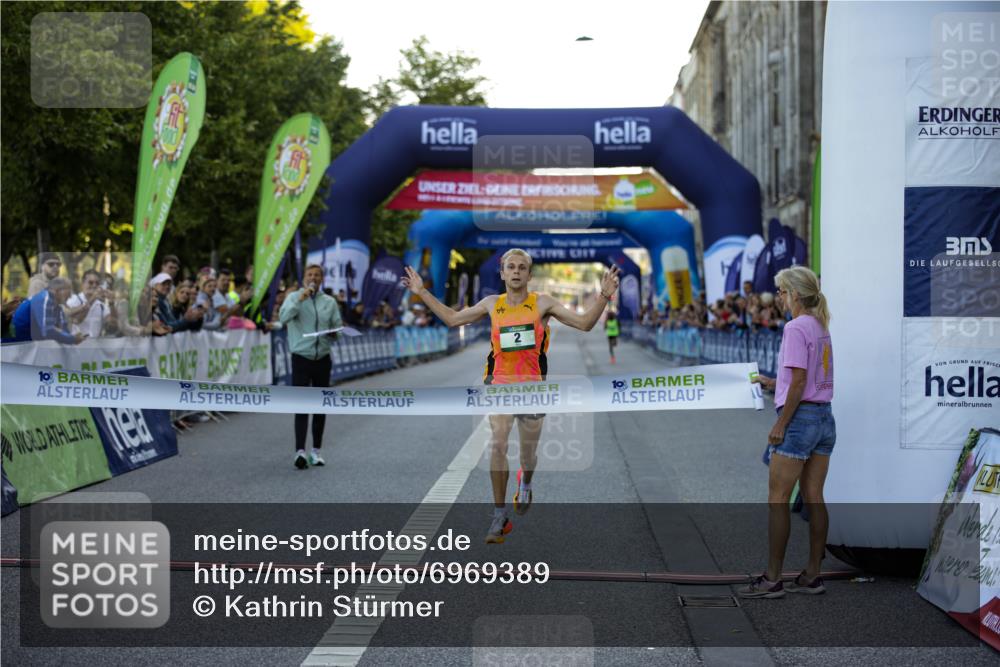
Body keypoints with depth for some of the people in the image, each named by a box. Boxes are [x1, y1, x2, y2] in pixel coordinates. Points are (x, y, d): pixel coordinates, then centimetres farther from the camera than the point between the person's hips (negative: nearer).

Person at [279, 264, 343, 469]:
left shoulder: (330, 301, 9)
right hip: (301, 358, -4)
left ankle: (316, 450, 18)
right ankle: (300, 451, -17)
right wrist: (300, 299, -24)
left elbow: (338, 327, 11)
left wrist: (335, 333, -11)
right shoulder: (294, 297, 0)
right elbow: (284, 317, -17)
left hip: (323, 359, 4)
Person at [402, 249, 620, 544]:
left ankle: (525, 483, 49)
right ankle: (500, 516, -12)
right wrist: (423, 293, 17)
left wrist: (604, 296, -19)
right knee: (497, 444, -18)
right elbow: (452, 319, 19)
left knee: (528, 452, 11)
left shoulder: (542, 303, -2)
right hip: (500, 384, 1)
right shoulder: (492, 303, 5)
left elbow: (584, 323, -5)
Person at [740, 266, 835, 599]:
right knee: (814, 499, 10)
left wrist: (780, 424, -15)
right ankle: (812, 575, 14)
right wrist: (775, 384, 20)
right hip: (825, 418, 9)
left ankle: (772, 579, 1)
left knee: (777, 500, -2)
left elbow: (799, 381, -18)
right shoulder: (821, 328, 13)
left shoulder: (795, 328, -13)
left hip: (800, 417, -9)